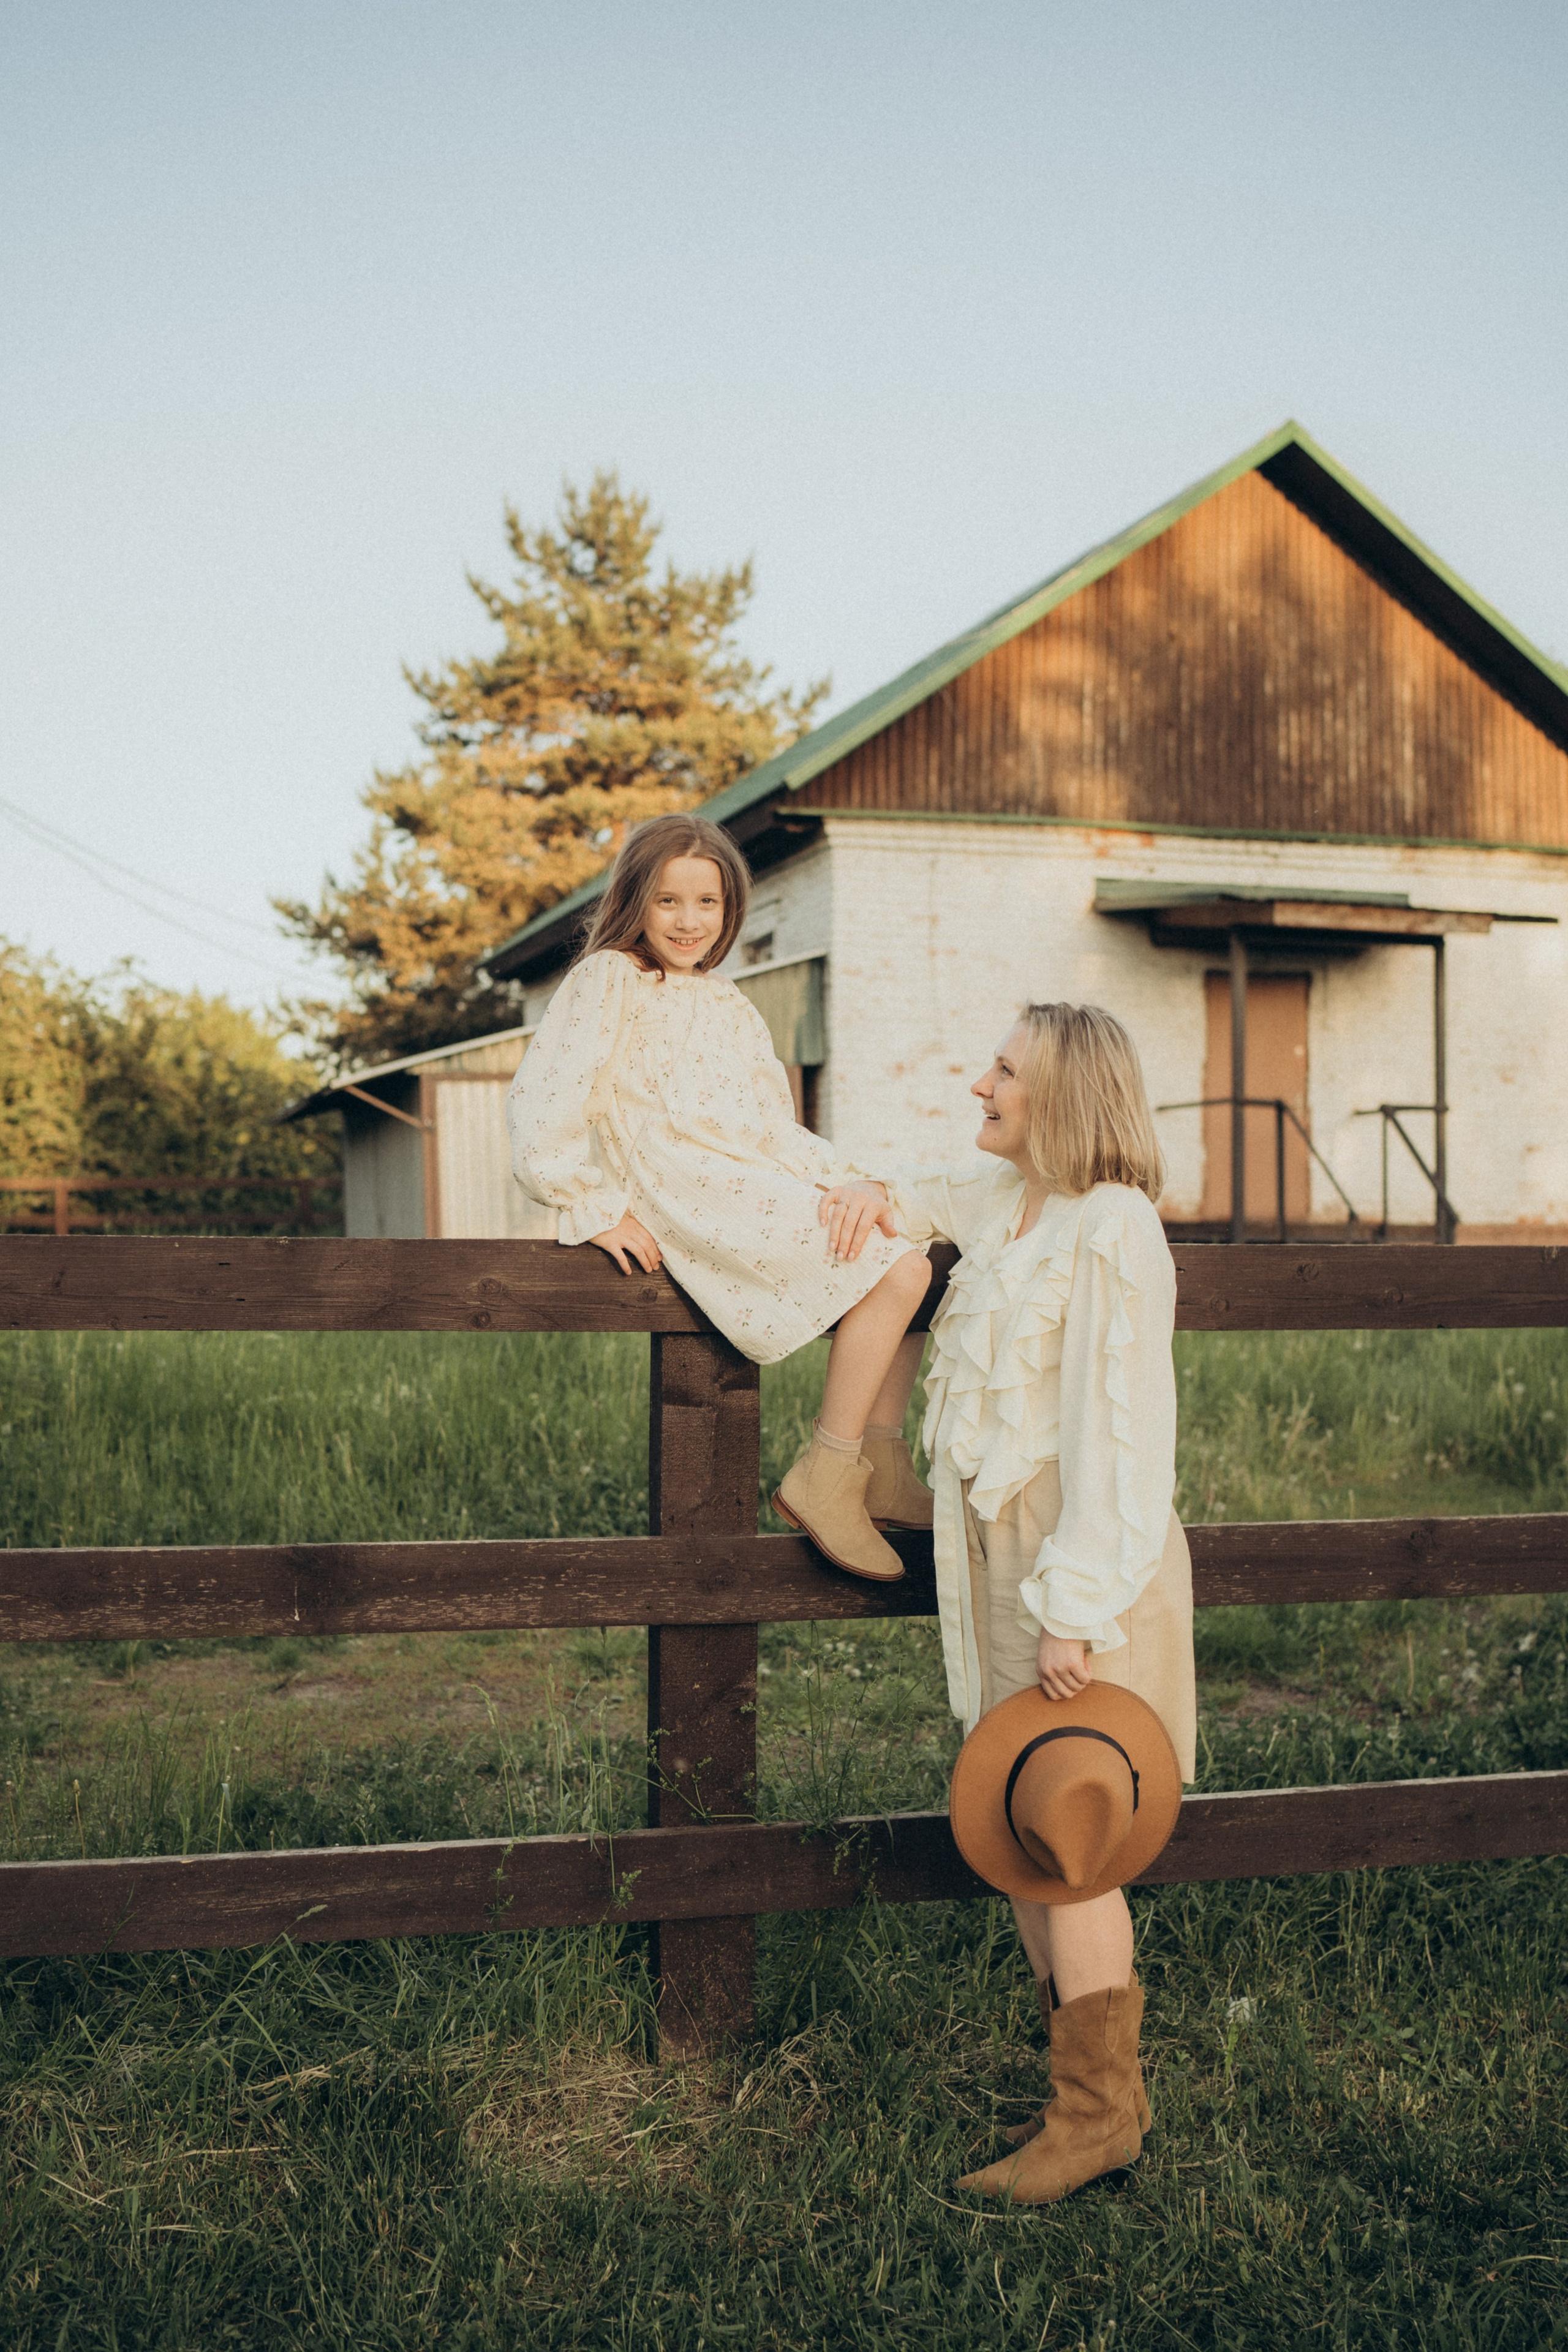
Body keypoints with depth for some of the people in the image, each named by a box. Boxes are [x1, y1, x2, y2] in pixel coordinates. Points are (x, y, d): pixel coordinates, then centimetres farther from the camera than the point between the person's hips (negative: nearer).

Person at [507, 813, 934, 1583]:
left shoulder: (731, 1007, 25)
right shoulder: (609, 980, -1)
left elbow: (774, 1123, 16)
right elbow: (543, 1105, -10)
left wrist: (837, 1181, -2)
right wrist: (598, 1210, -12)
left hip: (754, 1186, 9)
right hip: (691, 1193, -9)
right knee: (898, 1272, -17)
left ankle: (880, 1462, 4)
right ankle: (824, 1479, -12)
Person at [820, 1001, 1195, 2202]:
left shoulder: (1110, 1231, -16)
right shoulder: (1006, 1202, 11)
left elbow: (1117, 1437, -21)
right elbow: (942, 1202, 37)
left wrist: (1075, 1610, -23)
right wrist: (886, 1196, 13)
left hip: (1086, 1562, -9)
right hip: (999, 1552, 9)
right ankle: (1100, 2080, 26)